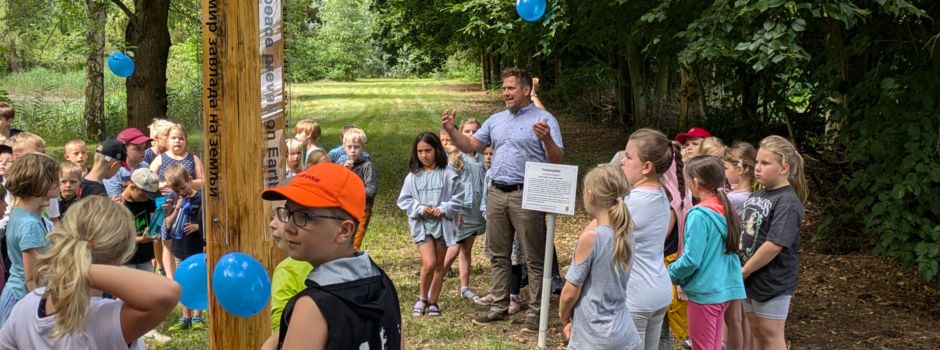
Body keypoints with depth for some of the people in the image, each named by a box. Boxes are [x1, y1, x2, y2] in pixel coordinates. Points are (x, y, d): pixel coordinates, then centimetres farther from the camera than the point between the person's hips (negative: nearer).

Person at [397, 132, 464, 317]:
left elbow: (458, 198, -3)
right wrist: (420, 209, -12)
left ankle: (433, 302, 24)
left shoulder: (448, 174, -5)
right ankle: (422, 298, 10)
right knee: (429, 264, -13)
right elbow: (404, 200, 2)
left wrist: (443, 209, -16)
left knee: (439, 265, 10)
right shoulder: (413, 176, 0)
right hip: (421, 225, -1)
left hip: (443, 224, 1)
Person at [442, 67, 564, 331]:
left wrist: (546, 139, -31)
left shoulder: (544, 119, -6)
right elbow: (470, 146, 14)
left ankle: (535, 311, 7)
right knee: (499, 255, 13)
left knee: (534, 258, 0)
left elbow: (557, 160, -13)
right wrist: (451, 130, -2)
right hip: (496, 193, 7)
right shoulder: (496, 119, 13)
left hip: (527, 195, -6)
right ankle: (499, 306, 23)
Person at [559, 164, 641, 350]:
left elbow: (570, 292, -13)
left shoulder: (591, 236, -19)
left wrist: (565, 317, 7)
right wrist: (574, 320, 12)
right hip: (625, 334, 7)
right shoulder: (625, 234, 2)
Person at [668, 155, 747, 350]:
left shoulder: (699, 215, -20)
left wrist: (669, 275, -4)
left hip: (705, 291, -7)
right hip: (725, 288, 8)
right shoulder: (725, 210, 4)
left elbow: (691, 260, -21)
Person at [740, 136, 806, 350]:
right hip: (750, 278, 8)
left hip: (772, 281, -8)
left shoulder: (787, 202, -19)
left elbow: (775, 244, -26)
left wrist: (744, 271, -18)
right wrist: (742, 270, 4)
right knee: (756, 332, 18)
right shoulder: (756, 195, 8)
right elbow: (743, 232, 15)